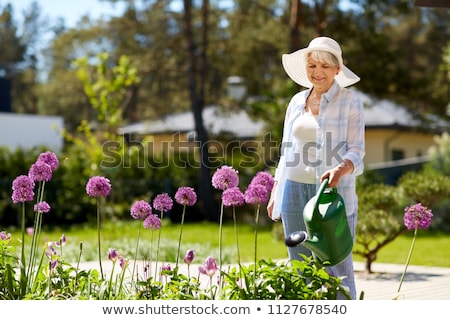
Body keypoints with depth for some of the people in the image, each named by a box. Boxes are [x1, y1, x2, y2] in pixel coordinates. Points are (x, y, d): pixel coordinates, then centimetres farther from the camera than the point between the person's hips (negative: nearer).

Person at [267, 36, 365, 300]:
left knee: (337, 268, -7)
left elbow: (356, 150, -6)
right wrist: (275, 192, 13)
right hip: (295, 191, 5)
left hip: (334, 191, -5)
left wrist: (340, 170, -27)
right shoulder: (297, 101, 13)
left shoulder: (349, 101, 0)